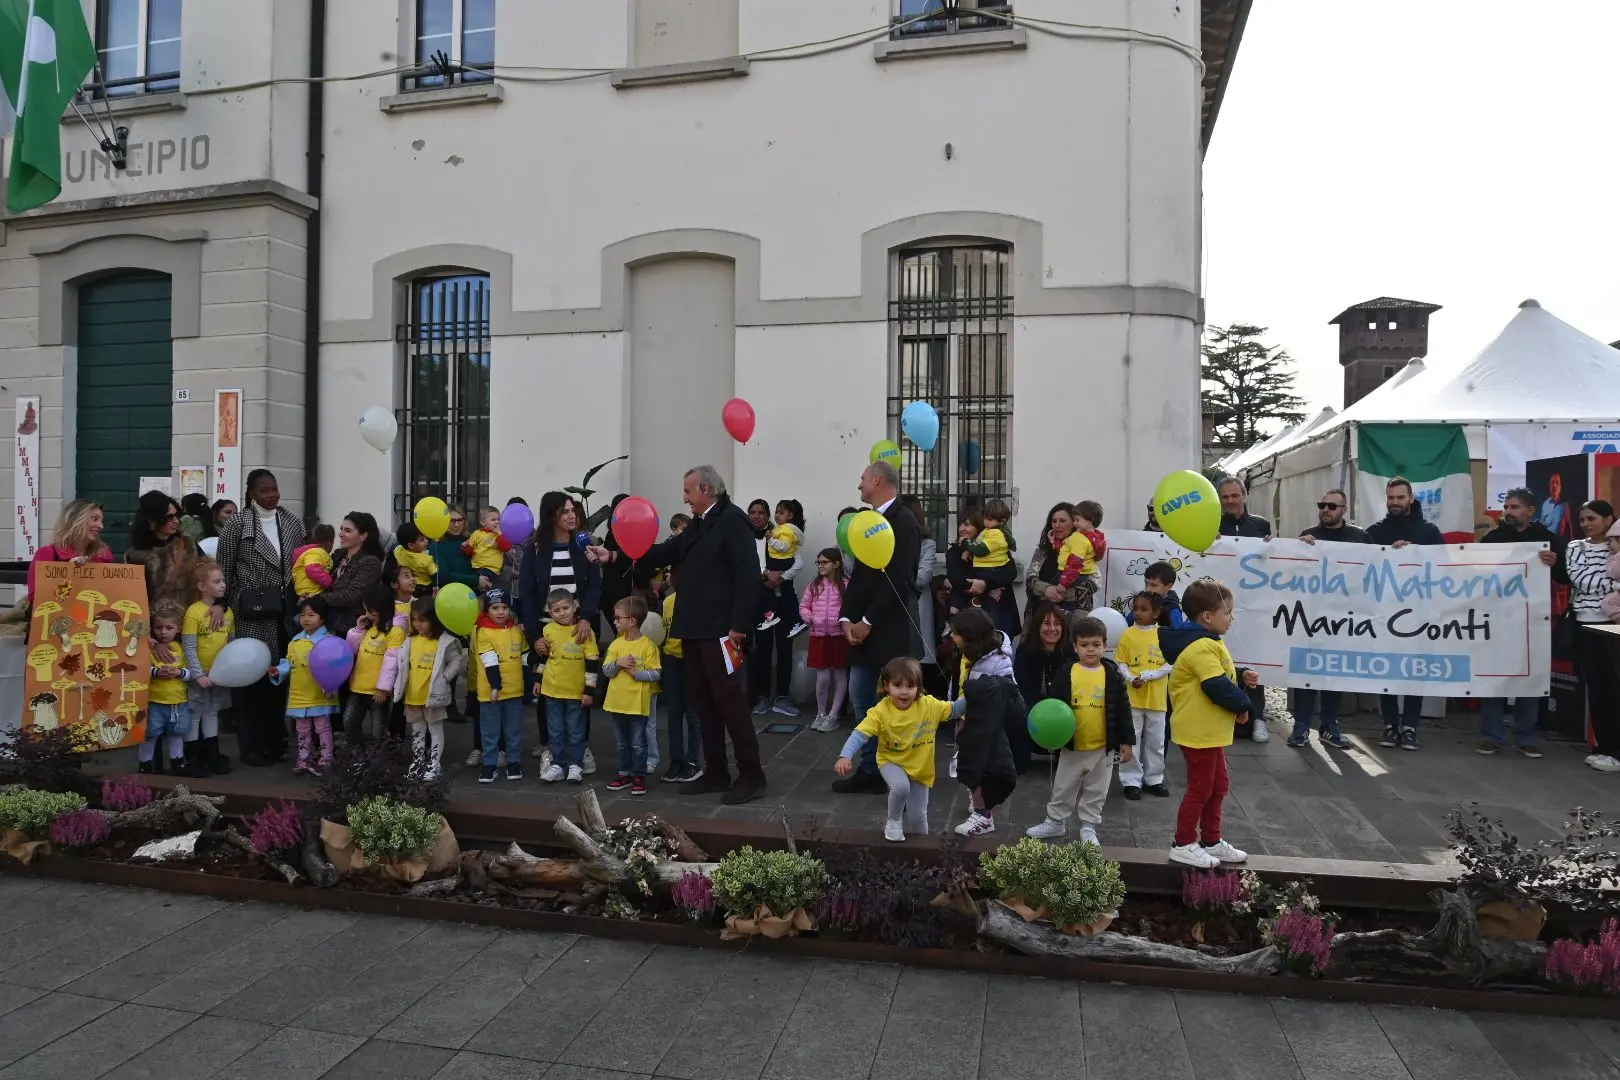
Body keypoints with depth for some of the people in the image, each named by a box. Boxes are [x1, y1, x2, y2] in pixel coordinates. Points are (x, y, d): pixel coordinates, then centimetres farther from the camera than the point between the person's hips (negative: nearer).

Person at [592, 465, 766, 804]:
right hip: (695, 630, 9)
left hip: (720, 630, -9)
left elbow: (748, 575, -18)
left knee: (729, 700, -6)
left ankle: (751, 776, 2)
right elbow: (664, 553, 18)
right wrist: (614, 556, 13)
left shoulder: (732, 521, -11)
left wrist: (739, 625, -21)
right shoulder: (698, 525, 17)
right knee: (703, 701, 12)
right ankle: (716, 772, 21)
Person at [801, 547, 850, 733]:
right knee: (822, 676, 2)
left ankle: (833, 716, 16)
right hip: (819, 636, 2)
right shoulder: (814, 585, 6)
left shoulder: (845, 585, -7)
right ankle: (821, 713, 18)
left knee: (839, 675, 6)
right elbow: (803, 605, 11)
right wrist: (808, 618, -6)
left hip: (839, 636, -2)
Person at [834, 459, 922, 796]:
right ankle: (870, 769, 20)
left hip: (890, 630, -9)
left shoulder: (903, 521, -12)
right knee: (861, 697, 11)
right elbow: (858, 574, 12)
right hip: (863, 628, 9)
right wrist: (847, 619, 0)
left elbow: (899, 580, -19)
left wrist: (868, 622, -17)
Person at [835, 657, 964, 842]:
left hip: (920, 767, 2)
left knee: (918, 817, 4)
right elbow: (859, 734, -26)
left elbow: (954, 710, -3)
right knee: (900, 786, -34)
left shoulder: (929, 705, -16)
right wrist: (845, 756, -40)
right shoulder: (881, 711, -23)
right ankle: (893, 821, -1)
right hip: (891, 762, -2)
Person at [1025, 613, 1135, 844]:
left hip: (1103, 747, 0)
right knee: (1063, 788, 14)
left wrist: (1126, 741, -1)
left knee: (1096, 791, 14)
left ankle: (1088, 827, 29)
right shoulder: (1066, 673, -7)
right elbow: (1053, 703, -1)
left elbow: (1123, 709, -1)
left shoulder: (1112, 674, -6)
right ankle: (1055, 822, 30)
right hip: (1072, 745, 0)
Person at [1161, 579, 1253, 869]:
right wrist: (1243, 704, -13)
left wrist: (1241, 678, 4)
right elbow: (1217, 687, -28)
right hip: (1198, 732, -11)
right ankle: (1184, 845, 12)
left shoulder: (1207, 643, 11)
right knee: (1200, 788, 0)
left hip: (1208, 732, 11)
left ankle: (1211, 841, 32)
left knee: (1218, 786, 20)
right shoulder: (1202, 647, -23)